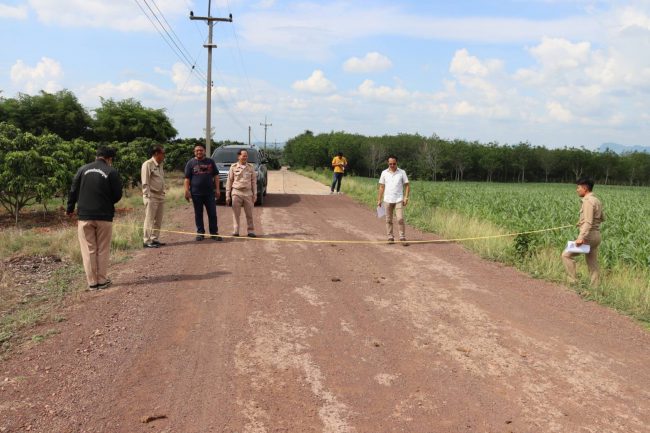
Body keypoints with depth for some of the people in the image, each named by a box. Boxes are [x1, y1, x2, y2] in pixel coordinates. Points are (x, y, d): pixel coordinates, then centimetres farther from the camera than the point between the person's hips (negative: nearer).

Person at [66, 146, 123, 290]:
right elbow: (118, 195, -3)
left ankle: (92, 282, 8)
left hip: (85, 216, 2)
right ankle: (102, 280, 10)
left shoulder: (83, 169, 4)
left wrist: (70, 209, 18)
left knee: (89, 250, 6)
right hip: (104, 216, -2)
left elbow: (73, 191, 6)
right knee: (103, 250, 8)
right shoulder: (111, 172, -4)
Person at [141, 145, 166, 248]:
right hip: (151, 197, -8)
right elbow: (145, 183, -14)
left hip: (160, 196, 8)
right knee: (149, 220, -6)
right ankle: (146, 241, -2)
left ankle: (154, 239, 20)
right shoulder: (147, 164, -10)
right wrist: (148, 197, -17)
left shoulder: (160, 165, 15)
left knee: (158, 220, 11)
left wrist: (163, 193, 14)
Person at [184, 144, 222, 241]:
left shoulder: (210, 162, 10)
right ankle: (200, 232, 16)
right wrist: (187, 191, -9)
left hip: (210, 192, 1)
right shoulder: (191, 163, 5)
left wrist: (217, 189, 3)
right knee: (198, 214, 6)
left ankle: (214, 233, 9)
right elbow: (187, 178, 1)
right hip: (196, 193, -1)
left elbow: (216, 176, 10)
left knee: (212, 214, 1)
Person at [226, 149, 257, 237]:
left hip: (248, 193, 1)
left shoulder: (251, 167, 6)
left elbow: (254, 181, 9)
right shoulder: (233, 167, 2)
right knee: (236, 213, 2)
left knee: (249, 213, 4)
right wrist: (227, 195, 1)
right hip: (236, 192, -1)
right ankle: (235, 231, 9)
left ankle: (251, 231, 12)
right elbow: (229, 181, 3)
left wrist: (255, 194, 3)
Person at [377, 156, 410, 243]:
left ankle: (402, 237, -2)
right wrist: (379, 200, 5)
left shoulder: (402, 172, 2)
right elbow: (381, 187, 9)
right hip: (387, 200, 2)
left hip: (399, 200, -2)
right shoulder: (384, 173, 6)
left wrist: (406, 197, -8)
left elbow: (407, 186, 3)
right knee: (388, 220, 6)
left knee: (400, 219, -9)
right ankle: (390, 237, 14)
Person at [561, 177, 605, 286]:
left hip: (589, 235, -10)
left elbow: (588, 222, -24)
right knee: (593, 264, 12)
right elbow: (602, 218, 26)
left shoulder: (588, 201, -15)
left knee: (566, 255, -4)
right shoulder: (596, 200, 14)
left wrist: (581, 237, -31)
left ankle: (573, 281, -6)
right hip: (596, 235, 10)